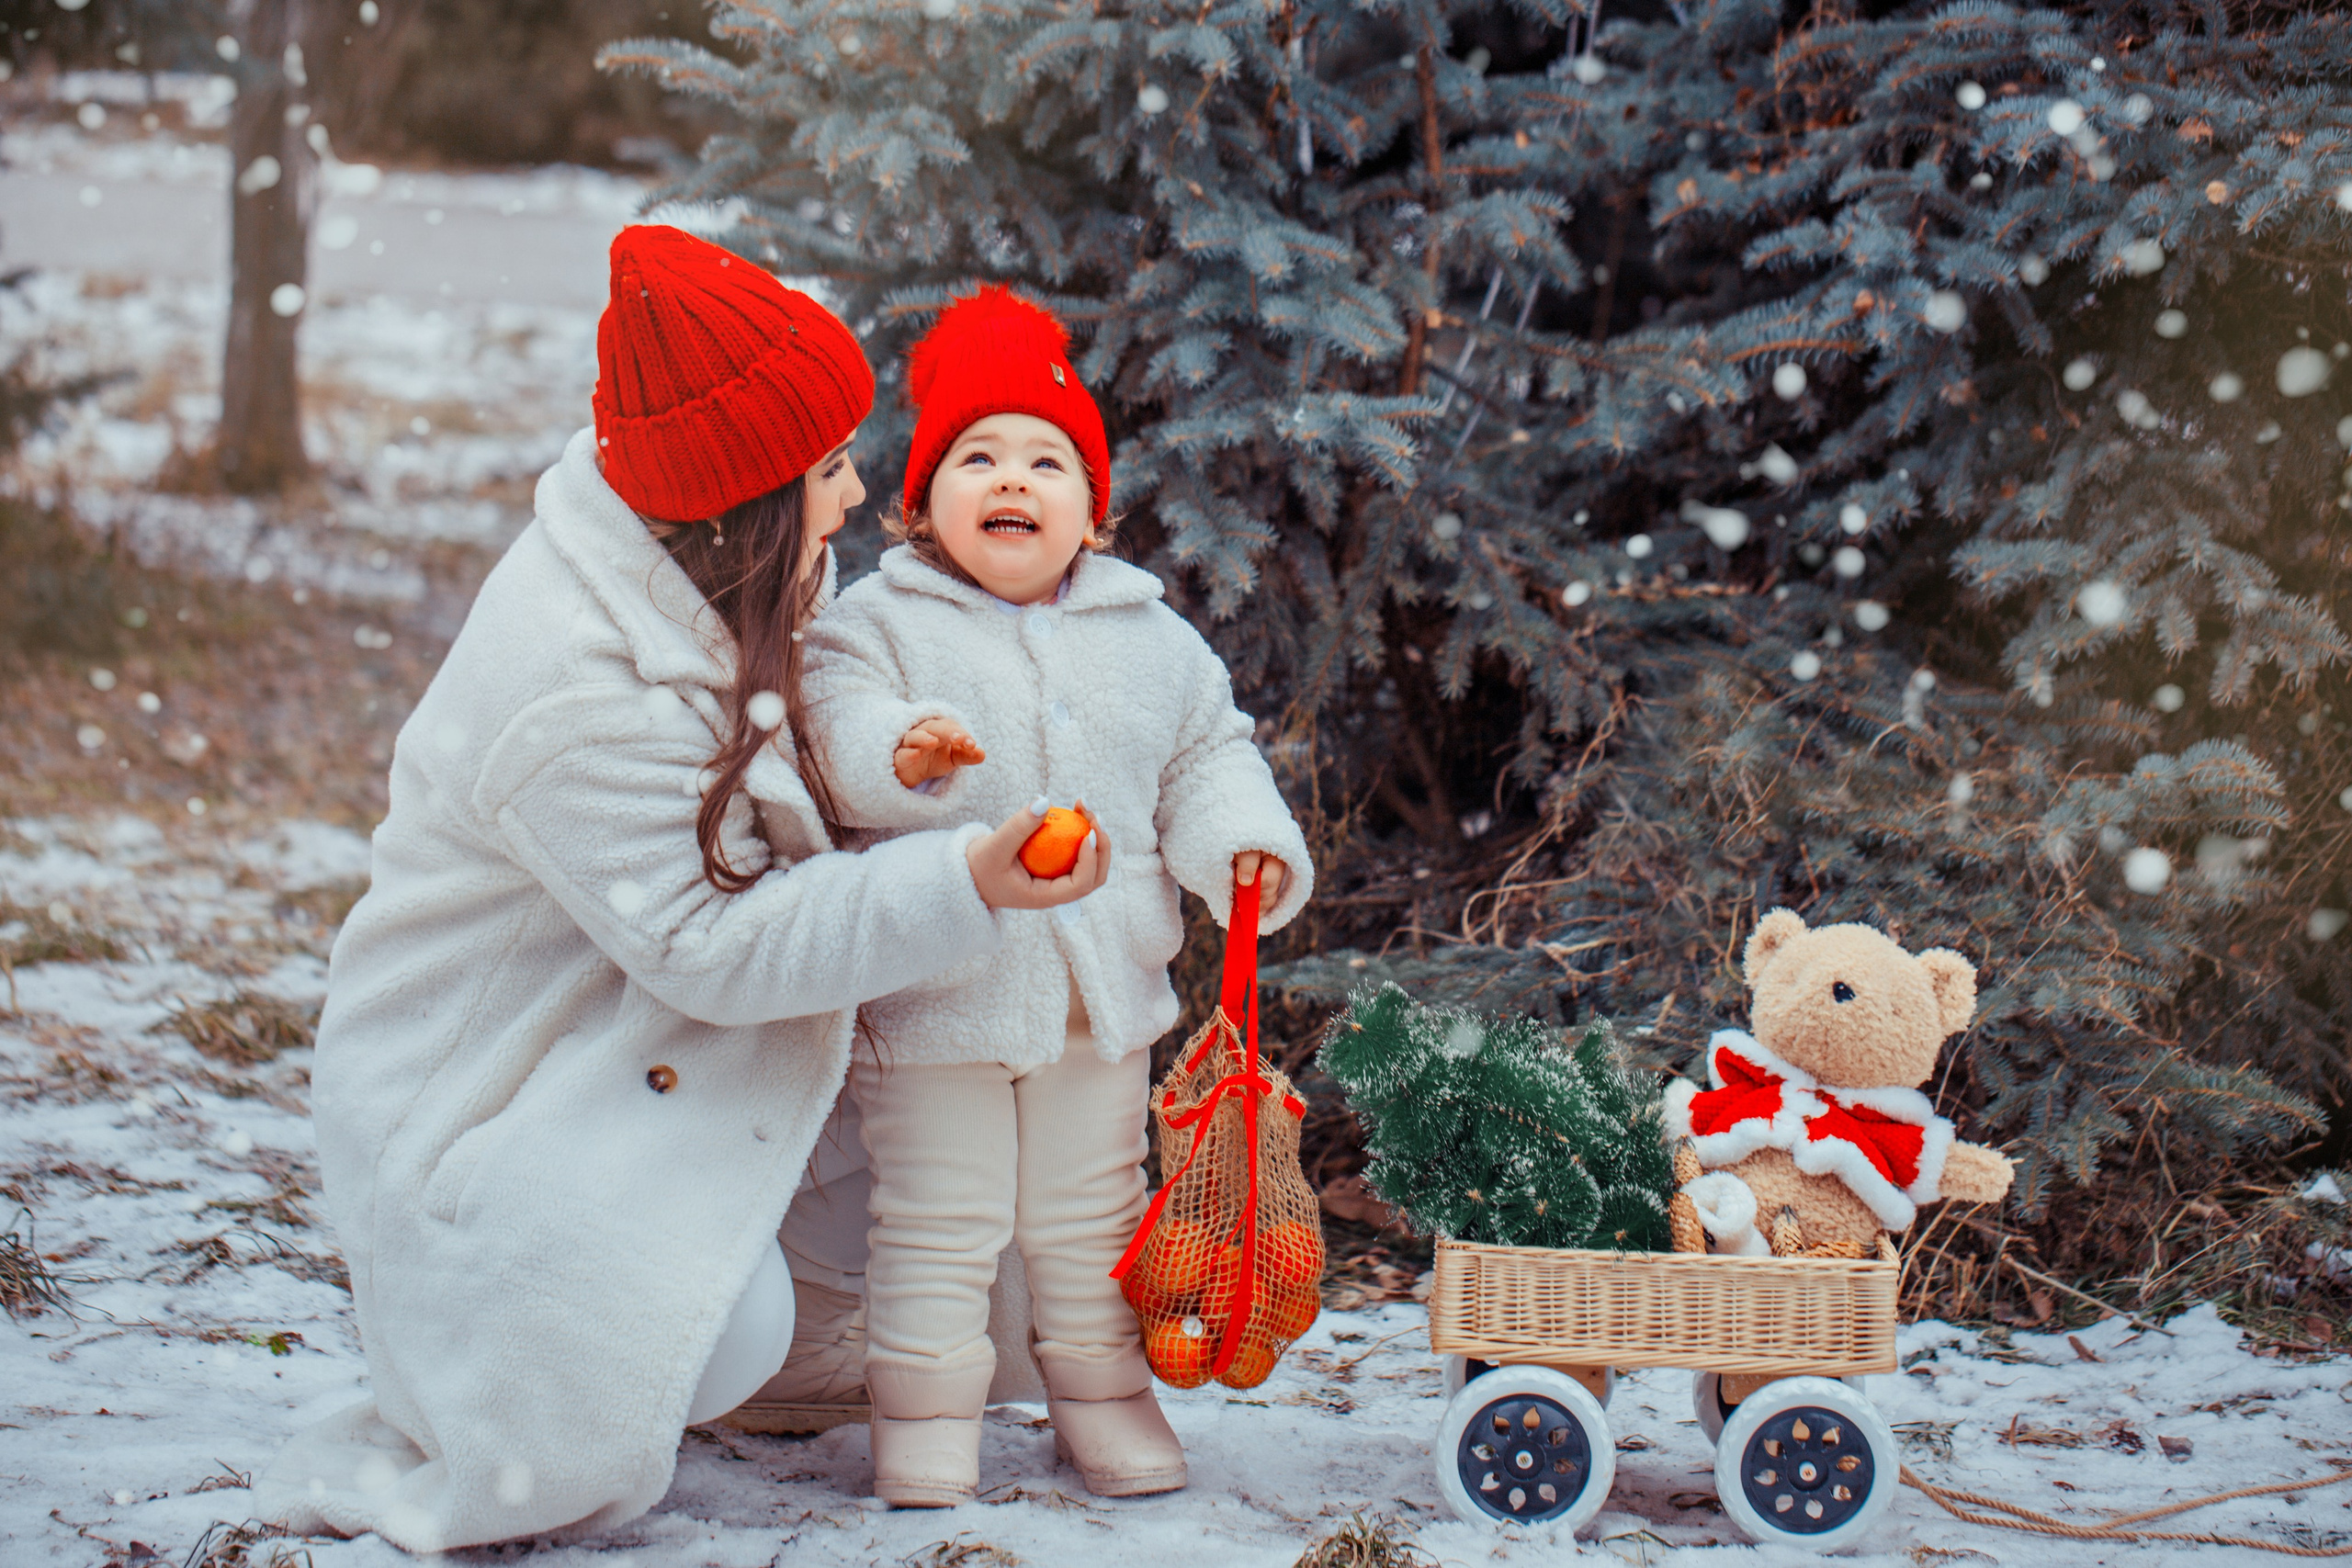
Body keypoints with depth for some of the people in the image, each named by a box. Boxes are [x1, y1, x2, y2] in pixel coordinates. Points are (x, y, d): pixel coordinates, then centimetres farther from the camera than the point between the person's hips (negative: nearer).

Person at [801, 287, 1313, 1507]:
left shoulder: (1151, 639, 7)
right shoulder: (878, 623, -4)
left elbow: (1207, 753, 11)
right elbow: (839, 731, -17)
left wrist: (1241, 840, -7)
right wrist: (899, 753, -38)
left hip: (1103, 993, 4)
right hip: (936, 989, -3)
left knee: (1091, 1217, 15)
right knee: (936, 1221, 2)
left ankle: (1104, 1398, 29)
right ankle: (925, 1417, 15)